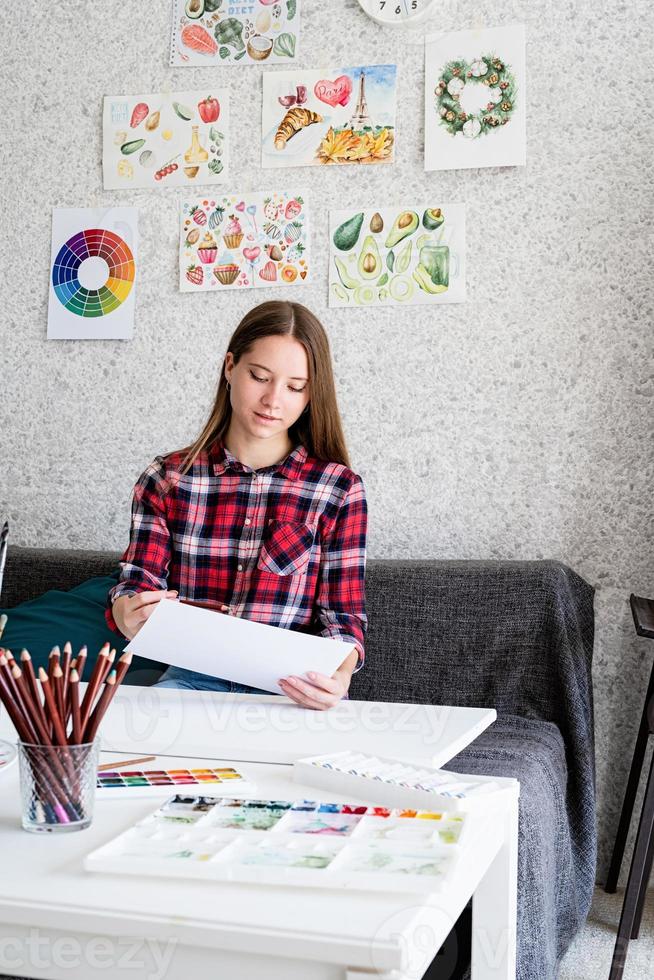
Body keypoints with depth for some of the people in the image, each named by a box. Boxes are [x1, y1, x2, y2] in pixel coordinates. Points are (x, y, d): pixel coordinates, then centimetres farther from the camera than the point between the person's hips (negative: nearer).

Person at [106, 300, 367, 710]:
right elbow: (137, 587, 0)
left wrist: (339, 675, -24)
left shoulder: (339, 488, 0)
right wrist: (129, 614, -26)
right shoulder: (166, 480, 5)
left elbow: (344, 618, -1)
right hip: (192, 680, 0)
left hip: (292, 689, 0)